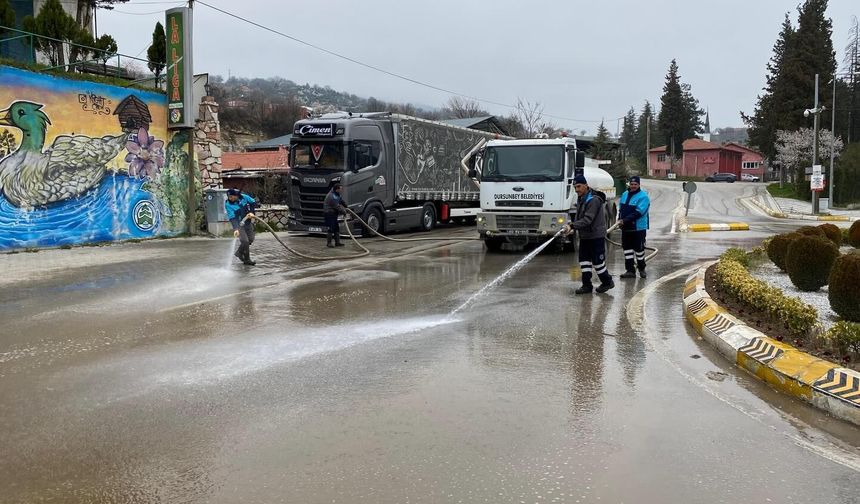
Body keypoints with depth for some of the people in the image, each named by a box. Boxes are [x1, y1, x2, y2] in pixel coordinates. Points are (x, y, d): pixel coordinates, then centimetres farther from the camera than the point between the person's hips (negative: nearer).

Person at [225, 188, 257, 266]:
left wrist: (251, 212, -11)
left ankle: (239, 252, 33)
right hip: (239, 224, -5)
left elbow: (254, 203, 3)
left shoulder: (243, 197, -12)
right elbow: (232, 218, -26)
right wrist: (236, 229, -37)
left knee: (250, 239, 12)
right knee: (245, 241, -12)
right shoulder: (228, 204, -21)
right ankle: (247, 260, 3)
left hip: (248, 222, 5)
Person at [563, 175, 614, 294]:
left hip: (596, 236, -9)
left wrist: (572, 226, -33)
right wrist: (572, 226, 1)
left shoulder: (594, 200, -20)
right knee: (584, 260, 6)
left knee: (598, 261, 0)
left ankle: (607, 282, 19)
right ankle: (587, 285, 11)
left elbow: (587, 220, -27)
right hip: (584, 236, 9)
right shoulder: (580, 198, 10)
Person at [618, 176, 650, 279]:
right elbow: (621, 208, 19)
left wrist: (625, 220, -26)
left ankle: (641, 269, 20)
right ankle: (630, 270, 12)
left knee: (639, 249, 3)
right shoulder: (625, 195, 11)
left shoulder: (643, 196, -13)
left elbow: (638, 212, -22)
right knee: (627, 248, 6)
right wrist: (620, 219, 1)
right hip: (626, 228, 6)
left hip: (638, 228, -6)